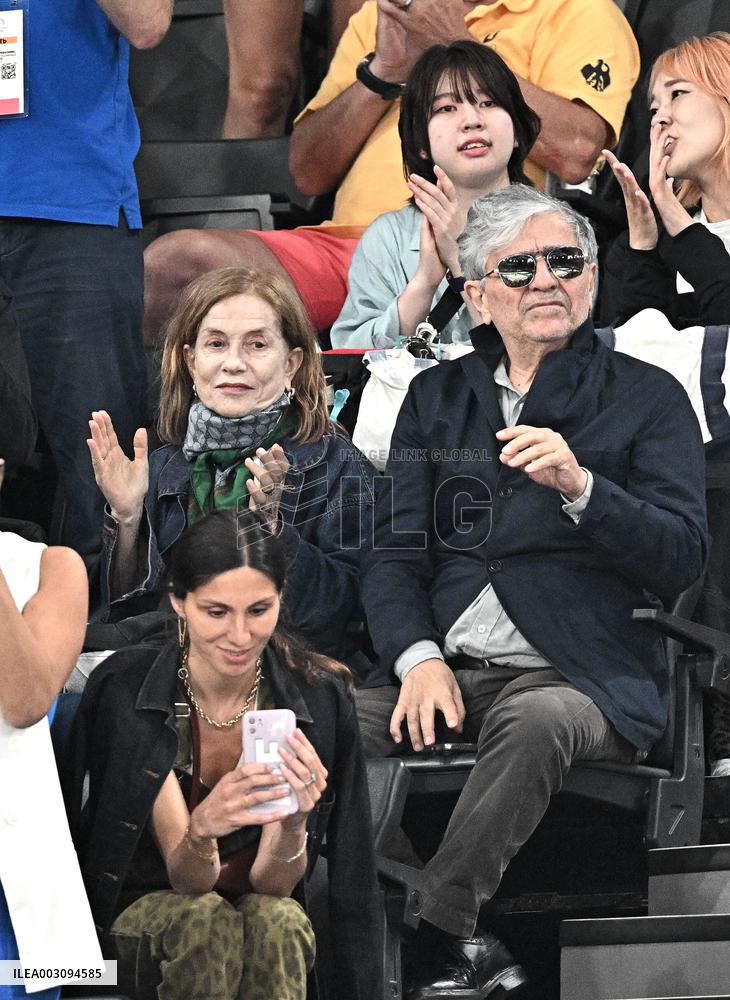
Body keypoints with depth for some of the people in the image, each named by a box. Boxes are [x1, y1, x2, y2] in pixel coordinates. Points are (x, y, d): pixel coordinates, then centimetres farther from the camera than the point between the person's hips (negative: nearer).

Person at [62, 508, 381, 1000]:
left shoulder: (318, 697, -15)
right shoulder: (125, 688, -19)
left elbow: (272, 885, -15)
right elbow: (186, 879, -22)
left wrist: (293, 825, -37)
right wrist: (201, 830, -45)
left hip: (259, 906, 1)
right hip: (142, 908, -1)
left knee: (280, 922, -33)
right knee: (202, 921, -34)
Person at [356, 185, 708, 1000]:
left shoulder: (648, 398, 9)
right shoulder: (437, 397, 19)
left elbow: (682, 557, -2)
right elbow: (394, 553, 11)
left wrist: (579, 487, -19)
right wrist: (419, 658, -9)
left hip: (579, 675, -3)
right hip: (444, 669, 3)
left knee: (535, 722, -38)